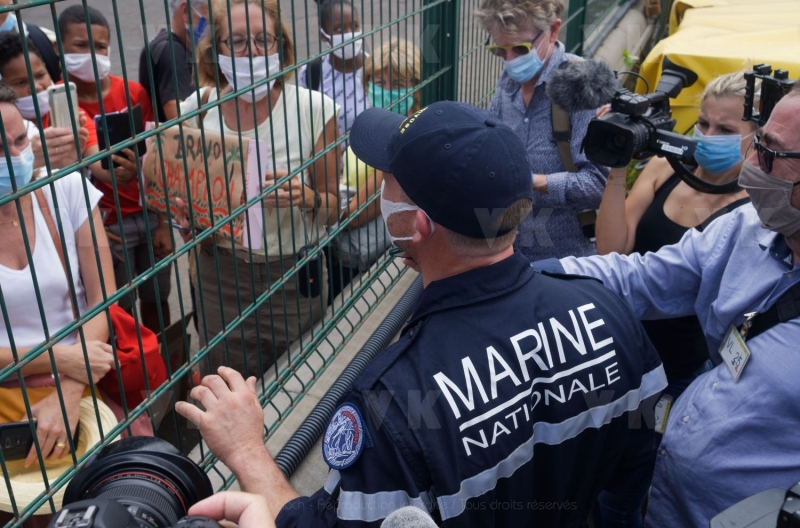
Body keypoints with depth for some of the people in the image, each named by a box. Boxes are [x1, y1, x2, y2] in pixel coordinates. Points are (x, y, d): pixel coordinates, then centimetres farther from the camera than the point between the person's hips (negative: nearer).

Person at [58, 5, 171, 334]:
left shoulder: (135, 93, -1)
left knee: (157, 299, 16)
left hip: (149, 215, 3)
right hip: (107, 225, -3)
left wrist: (163, 222, 1)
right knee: (121, 310, 7)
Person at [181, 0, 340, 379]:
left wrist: (307, 198, -24)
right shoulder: (198, 108, -5)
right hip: (220, 276, 2)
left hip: (293, 276, -1)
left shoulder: (313, 108, -11)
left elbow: (332, 206, -3)